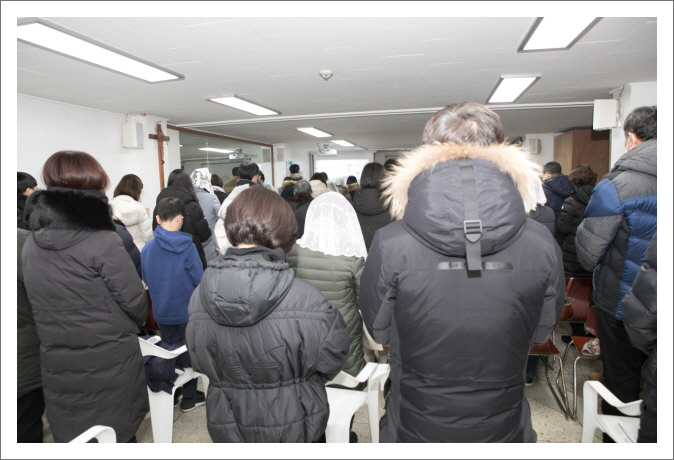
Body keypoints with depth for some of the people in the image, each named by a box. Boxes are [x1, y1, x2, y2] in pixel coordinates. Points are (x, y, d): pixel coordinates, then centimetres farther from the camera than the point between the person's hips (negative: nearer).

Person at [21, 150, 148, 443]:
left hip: (57, 366, 5)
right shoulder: (104, 242, -20)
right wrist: (131, 324, 7)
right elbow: (135, 302, -14)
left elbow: (40, 303, 5)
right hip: (109, 365, -5)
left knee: (70, 439, 20)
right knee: (117, 439, 13)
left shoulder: (30, 245, -2)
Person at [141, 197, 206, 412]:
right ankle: (189, 397, 21)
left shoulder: (148, 247, -9)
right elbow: (199, 278, -15)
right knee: (189, 352, 11)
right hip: (187, 308, -3)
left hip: (162, 311, 4)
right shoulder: (187, 246, -19)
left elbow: (145, 279, 3)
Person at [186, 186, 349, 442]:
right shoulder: (305, 298, -28)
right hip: (292, 426, -3)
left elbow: (200, 363, 0)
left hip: (227, 427, 3)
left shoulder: (200, 296, -16)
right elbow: (331, 361, -13)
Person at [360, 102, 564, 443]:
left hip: (415, 430, -1)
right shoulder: (542, 246, -18)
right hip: (503, 431, 2)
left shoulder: (390, 247, -24)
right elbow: (541, 332, 0)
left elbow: (379, 330, -6)